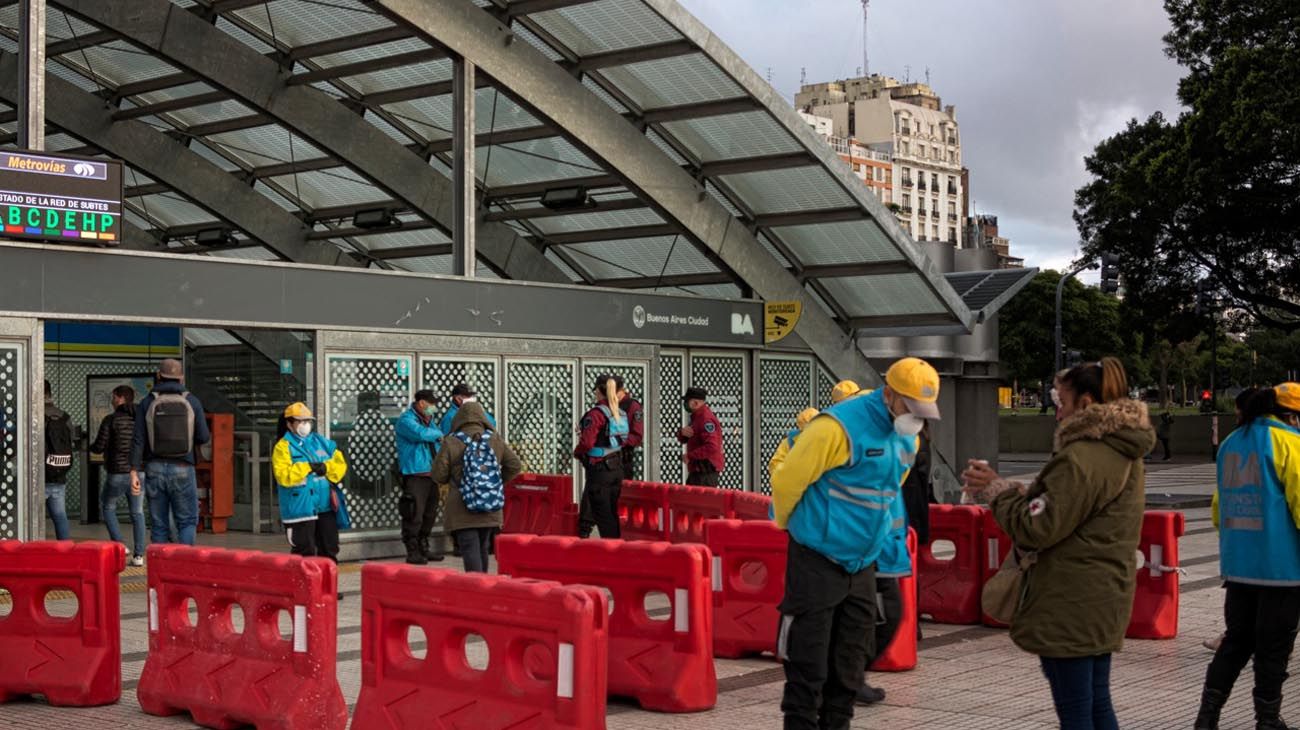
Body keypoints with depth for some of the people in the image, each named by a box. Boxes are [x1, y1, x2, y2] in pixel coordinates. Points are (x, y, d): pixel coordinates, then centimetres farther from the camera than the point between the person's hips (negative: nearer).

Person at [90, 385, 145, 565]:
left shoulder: (110, 420, -9)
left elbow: (99, 447, -8)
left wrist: (91, 447, 15)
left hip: (117, 474, -3)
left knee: (108, 507, 21)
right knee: (137, 513, 13)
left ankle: (118, 544, 8)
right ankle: (139, 554, 7)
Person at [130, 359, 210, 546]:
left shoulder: (147, 403, 1)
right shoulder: (192, 402, 0)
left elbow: (138, 440, -3)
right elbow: (204, 437, 1)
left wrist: (134, 471, -3)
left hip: (155, 469, 1)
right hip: (183, 469, -1)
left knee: (159, 524, 7)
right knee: (187, 521, 5)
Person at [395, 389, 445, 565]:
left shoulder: (429, 421, 20)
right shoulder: (406, 420, -7)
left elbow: (440, 443, 27)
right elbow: (420, 433, -26)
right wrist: (438, 434, -7)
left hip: (431, 475, 9)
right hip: (415, 476, -9)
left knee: (429, 514, 12)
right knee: (414, 514, -10)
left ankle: (423, 549, 22)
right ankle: (412, 552, -4)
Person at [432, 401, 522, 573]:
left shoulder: (451, 442, -7)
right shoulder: (496, 440, 2)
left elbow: (438, 476, -5)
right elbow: (516, 466, 3)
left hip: (462, 513, -3)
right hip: (491, 511, 4)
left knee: (470, 552, -6)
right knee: (483, 550, 17)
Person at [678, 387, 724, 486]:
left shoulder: (706, 419, -17)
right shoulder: (697, 417, 16)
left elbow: (711, 447, -28)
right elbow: (682, 439, 17)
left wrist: (689, 456, -20)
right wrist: (682, 432, -7)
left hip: (706, 471, -11)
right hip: (697, 470, 11)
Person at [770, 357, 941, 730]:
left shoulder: (908, 439, 7)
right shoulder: (840, 427, -19)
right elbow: (787, 479, -13)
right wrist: (794, 527, 3)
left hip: (862, 564, 7)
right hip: (817, 563, -7)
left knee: (848, 670, 12)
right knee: (808, 670, -4)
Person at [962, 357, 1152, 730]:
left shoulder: (1081, 458, -19)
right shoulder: (1124, 455, 12)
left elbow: (1037, 528, -18)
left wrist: (996, 489, -3)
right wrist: (1007, 488, 6)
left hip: (1071, 606, -10)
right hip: (1105, 602, 10)